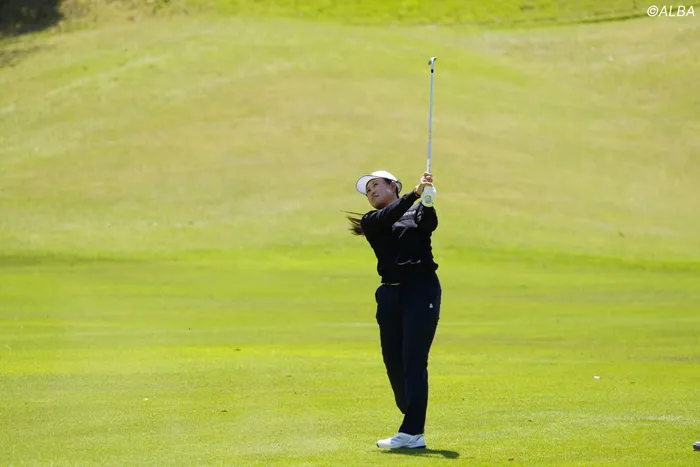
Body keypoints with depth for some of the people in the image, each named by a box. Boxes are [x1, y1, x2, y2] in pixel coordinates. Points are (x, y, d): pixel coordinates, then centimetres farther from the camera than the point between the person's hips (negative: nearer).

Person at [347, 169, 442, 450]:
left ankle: (412, 432, -15)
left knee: (414, 361, -10)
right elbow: (387, 218, -10)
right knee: (393, 363, 2)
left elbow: (430, 224, -14)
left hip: (422, 289, -4)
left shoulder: (418, 212, 9)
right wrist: (415, 193, -24)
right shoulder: (371, 222, 12)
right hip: (390, 294, 4)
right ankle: (414, 428, 12)